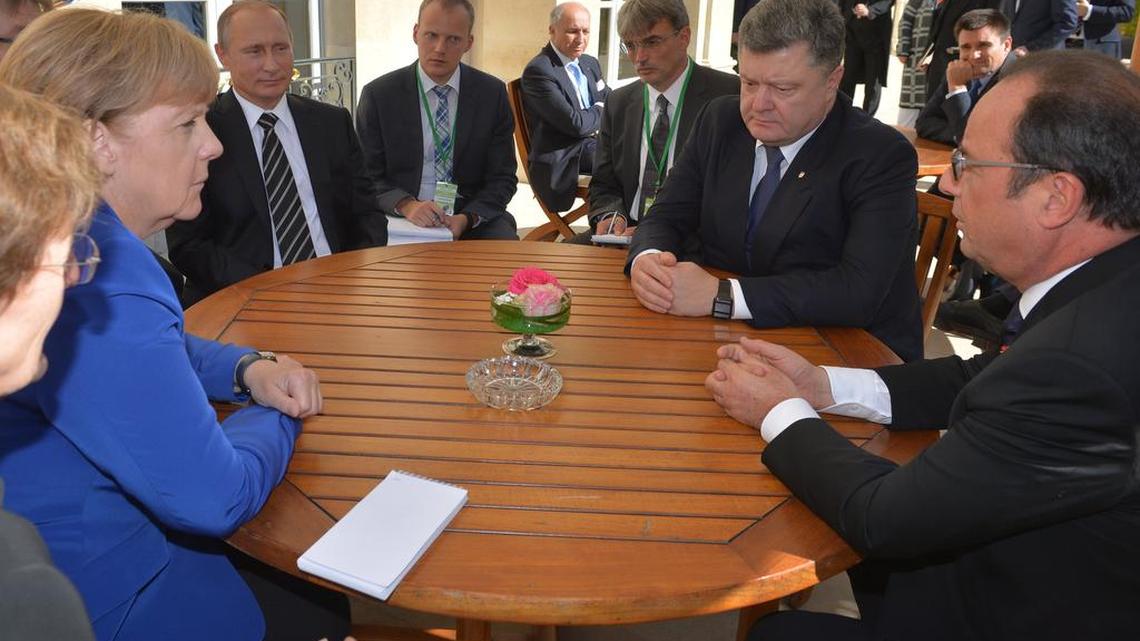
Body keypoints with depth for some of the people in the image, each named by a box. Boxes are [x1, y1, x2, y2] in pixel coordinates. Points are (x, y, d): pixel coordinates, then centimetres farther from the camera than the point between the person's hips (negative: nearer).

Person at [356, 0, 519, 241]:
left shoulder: (492, 93, 2)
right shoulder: (378, 95, -1)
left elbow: (502, 178, 3)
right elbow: (367, 176, 1)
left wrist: (466, 218, -16)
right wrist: (406, 204, -20)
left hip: (474, 218, 2)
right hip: (400, 220, -1)